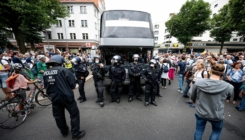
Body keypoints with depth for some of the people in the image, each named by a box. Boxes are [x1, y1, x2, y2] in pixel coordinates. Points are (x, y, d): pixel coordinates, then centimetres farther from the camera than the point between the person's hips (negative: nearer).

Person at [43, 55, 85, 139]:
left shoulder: (45, 73, 2)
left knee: (58, 116, 22)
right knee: (74, 114, 10)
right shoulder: (63, 70, -15)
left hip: (54, 98, 6)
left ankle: (64, 132, 42)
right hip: (66, 96, -6)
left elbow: (46, 86, 11)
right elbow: (73, 83, -16)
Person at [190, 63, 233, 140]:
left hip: (200, 113, 0)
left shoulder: (198, 82, -21)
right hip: (217, 116, 0)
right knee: (217, 131, 31)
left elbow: (192, 97, -5)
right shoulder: (228, 87, -21)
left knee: (199, 131, 23)